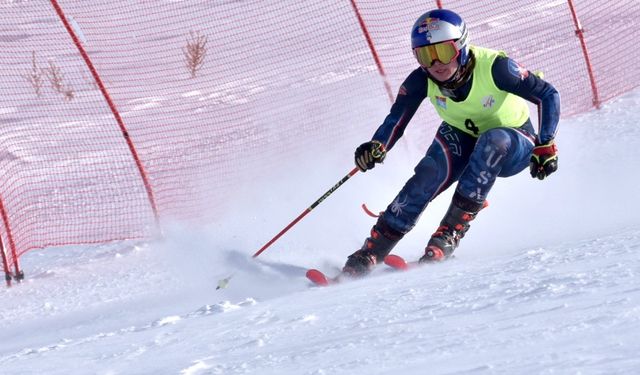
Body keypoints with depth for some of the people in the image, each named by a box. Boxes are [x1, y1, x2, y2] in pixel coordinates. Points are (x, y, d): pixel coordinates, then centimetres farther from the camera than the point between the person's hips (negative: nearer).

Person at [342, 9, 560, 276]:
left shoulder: (493, 67, -29)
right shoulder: (422, 80, -19)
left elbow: (547, 95, -23)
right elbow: (397, 119, -18)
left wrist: (545, 146, -31)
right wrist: (377, 146, -40)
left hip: (513, 146, -2)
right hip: (462, 141, 2)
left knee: (493, 140, -37)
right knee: (431, 171, -28)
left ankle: (452, 229, -33)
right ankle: (373, 250, -27)